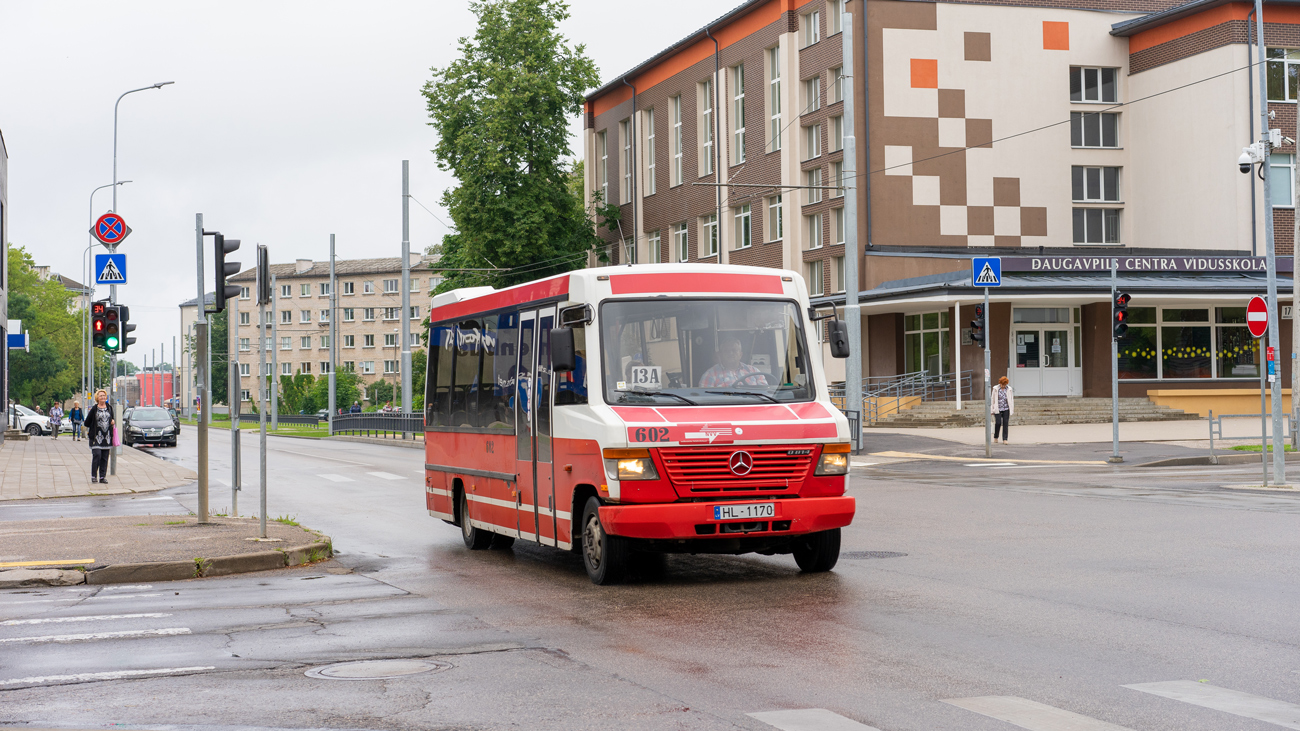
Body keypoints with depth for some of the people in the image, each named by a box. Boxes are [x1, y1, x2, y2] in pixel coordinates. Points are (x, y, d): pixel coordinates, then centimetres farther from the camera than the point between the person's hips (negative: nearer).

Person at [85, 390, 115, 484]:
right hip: (97, 436, -4)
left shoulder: (109, 408, 12)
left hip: (107, 436, 4)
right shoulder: (94, 409, 0)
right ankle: (93, 476, -3)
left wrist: (113, 421, 4)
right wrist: (89, 431, 2)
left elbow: (112, 419, 23)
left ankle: (103, 476, 8)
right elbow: (87, 421, 4)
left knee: (105, 457, 4)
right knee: (97, 455, -14)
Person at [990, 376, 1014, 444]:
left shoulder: (1009, 389, 3)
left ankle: (1004, 439, 0)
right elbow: (992, 399, 4)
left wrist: (1012, 409, 8)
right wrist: (992, 410, 3)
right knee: (998, 423, -8)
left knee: (1005, 423, -3)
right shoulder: (996, 389, 0)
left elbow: (1011, 399, 10)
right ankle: (995, 437, 15)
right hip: (998, 409, -1)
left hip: (1006, 409, 1)